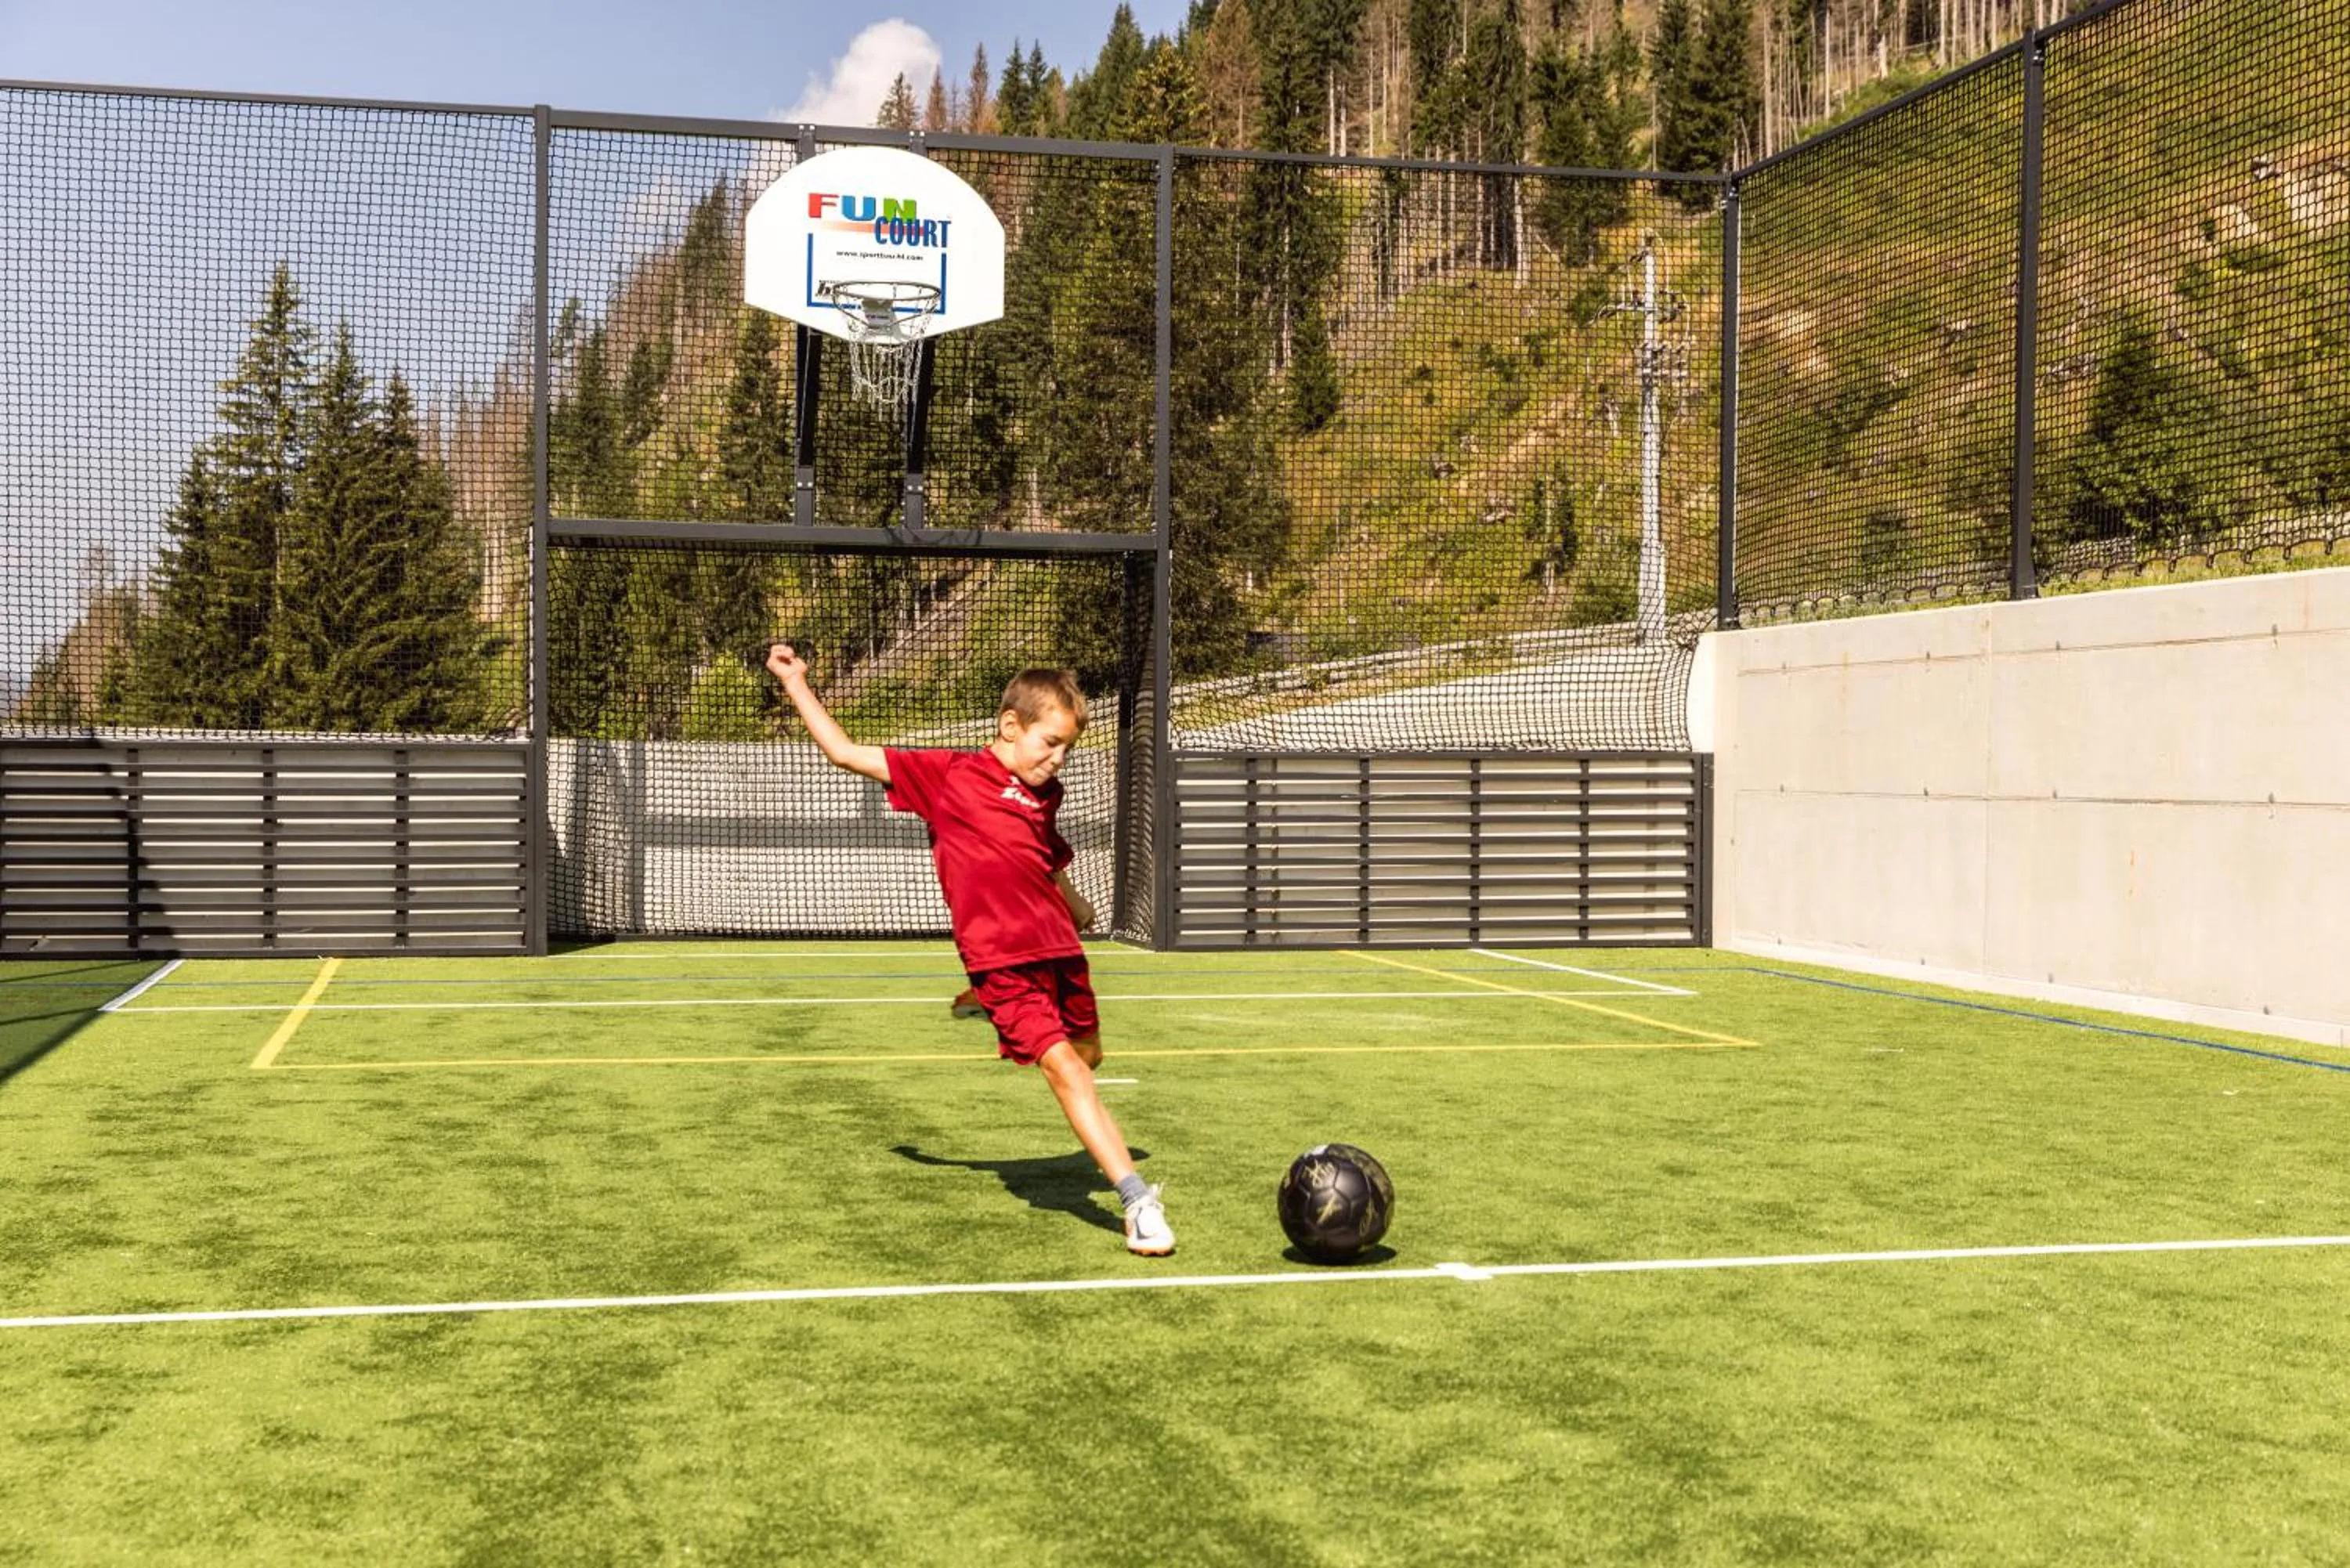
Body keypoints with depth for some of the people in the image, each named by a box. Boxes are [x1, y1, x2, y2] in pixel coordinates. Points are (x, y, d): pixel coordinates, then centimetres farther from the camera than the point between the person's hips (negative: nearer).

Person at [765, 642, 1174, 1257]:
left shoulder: (1045, 794, 15)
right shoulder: (948, 774, 1)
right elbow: (845, 753, 5)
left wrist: (1073, 901, 23)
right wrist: (798, 687, 5)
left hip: (1059, 950, 7)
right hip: (1001, 961, -6)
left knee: (1088, 1056, 18)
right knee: (1061, 1065, -17)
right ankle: (1139, 1201, -18)